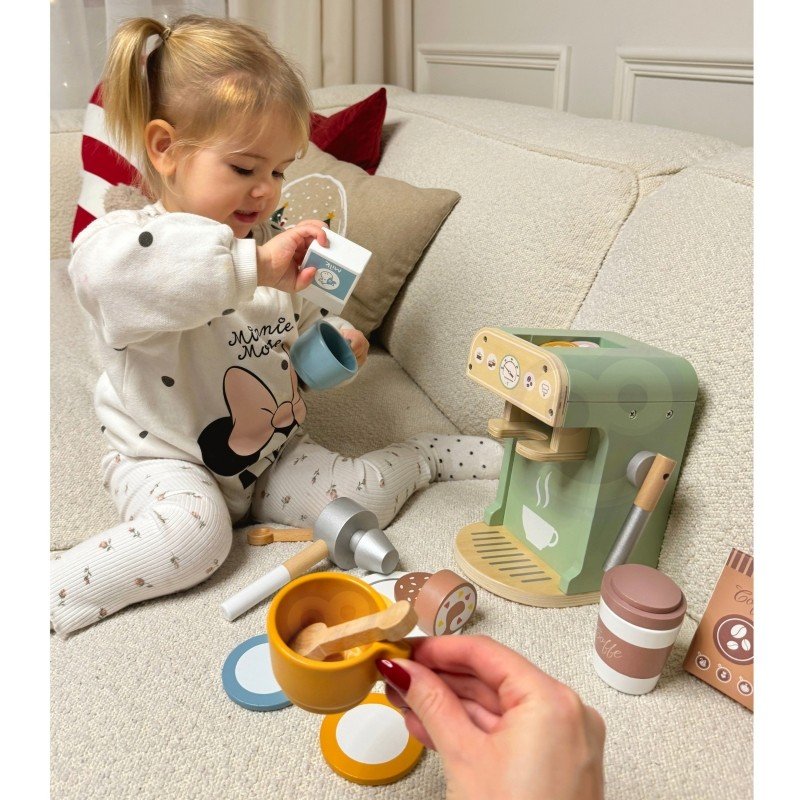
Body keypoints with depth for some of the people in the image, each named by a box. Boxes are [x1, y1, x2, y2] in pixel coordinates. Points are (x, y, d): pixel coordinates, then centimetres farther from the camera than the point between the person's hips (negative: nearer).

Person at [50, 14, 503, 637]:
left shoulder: (271, 243, 3)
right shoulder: (133, 239, -18)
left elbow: (297, 324, 19)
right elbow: (106, 267, -46)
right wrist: (253, 266, -47)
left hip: (276, 450, 5)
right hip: (169, 462, -4)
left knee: (363, 499, -10)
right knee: (194, 534, -34)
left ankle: (431, 453, 18)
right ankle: (49, 599, -18)